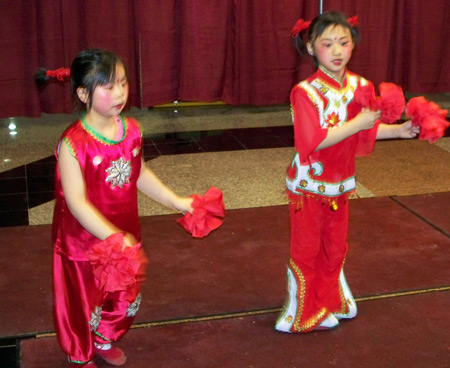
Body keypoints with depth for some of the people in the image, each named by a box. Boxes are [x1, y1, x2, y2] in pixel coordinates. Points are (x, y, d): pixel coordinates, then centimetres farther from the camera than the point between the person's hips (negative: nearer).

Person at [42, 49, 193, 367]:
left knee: (126, 297, 24)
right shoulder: (74, 144, -26)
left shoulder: (132, 130, -6)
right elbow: (77, 202, -27)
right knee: (83, 304, 15)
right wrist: (114, 237, -34)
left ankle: (104, 341, 54)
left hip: (126, 236, 6)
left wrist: (175, 201, 7)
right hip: (84, 243, -6)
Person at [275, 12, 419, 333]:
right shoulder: (306, 92, -21)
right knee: (306, 250, 9)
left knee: (336, 247, 20)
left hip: (341, 184, 5)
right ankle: (303, 313, 27)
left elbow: (367, 131, 8)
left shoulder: (360, 87, -4)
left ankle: (331, 302, 41)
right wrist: (357, 123, -30)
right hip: (309, 186, -5)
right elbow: (314, 141, -29)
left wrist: (398, 130, -4)